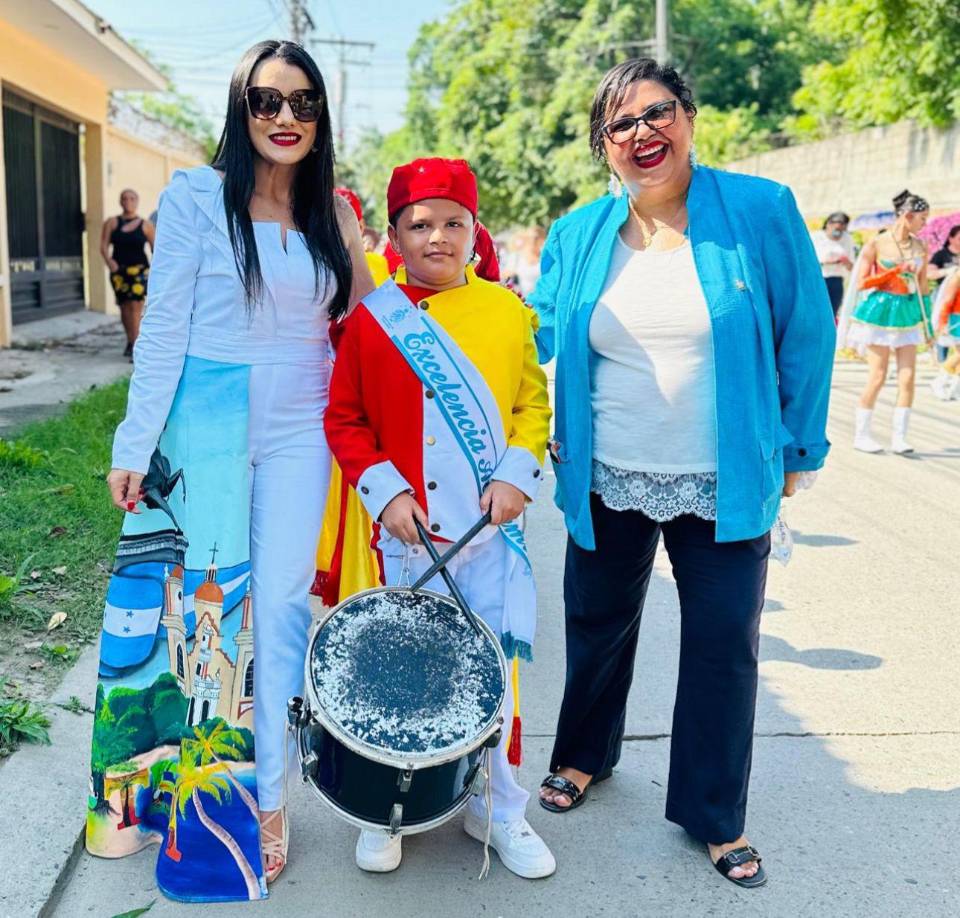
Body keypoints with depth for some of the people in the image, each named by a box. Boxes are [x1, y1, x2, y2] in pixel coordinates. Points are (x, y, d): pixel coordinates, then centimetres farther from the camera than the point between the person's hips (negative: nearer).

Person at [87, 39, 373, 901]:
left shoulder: (333, 211, 7)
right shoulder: (196, 195, -3)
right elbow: (163, 328, -4)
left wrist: (353, 234, 0)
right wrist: (135, 444, -7)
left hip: (298, 430, 3)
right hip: (204, 426, -2)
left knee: (280, 607, 4)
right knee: (196, 601, 5)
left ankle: (263, 797, 19)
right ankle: (159, 791, 26)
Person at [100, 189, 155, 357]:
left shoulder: (146, 225, 4)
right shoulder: (111, 223, 8)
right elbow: (104, 245, 1)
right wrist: (108, 260, -19)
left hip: (139, 269, -3)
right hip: (119, 271, 3)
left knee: (136, 307, -12)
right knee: (124, 307, 9)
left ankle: (136, 346, -15)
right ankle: (130, 341, 26)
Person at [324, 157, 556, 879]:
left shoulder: (507, 311, 2)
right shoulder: (370, 319, -1)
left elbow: (533, 400, 8)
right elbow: (343, 419, 1)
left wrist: (518, 472, -7)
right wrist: (384, 491, -10)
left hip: (491, 525, 1)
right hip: (407, 529, -1)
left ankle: (499, 807, 27)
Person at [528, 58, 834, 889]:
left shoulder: (761, 212, -7)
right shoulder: (578, 235, 1)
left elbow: (807, 339, -3)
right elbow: (536, 335, 10)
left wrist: (798, 450, -1)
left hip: (726, 488, -2)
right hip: (608, 484, 2)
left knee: (724, 649, 7)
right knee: (598, 626, 18)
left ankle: (715, 816, 26)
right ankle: (584, 756, 43)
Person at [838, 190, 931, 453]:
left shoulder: (920, 247, 8)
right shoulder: (876, 245, -6)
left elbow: (923, 285, 16)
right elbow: (861, 283, -8)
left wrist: (927, 321, 14)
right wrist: (895, 271, -14)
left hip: (908, 313, 5)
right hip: (880, 312, -5)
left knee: (908, 377, -3)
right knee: (878, 377, -4)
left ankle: (898, 437, 4)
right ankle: (861, 435, 8)